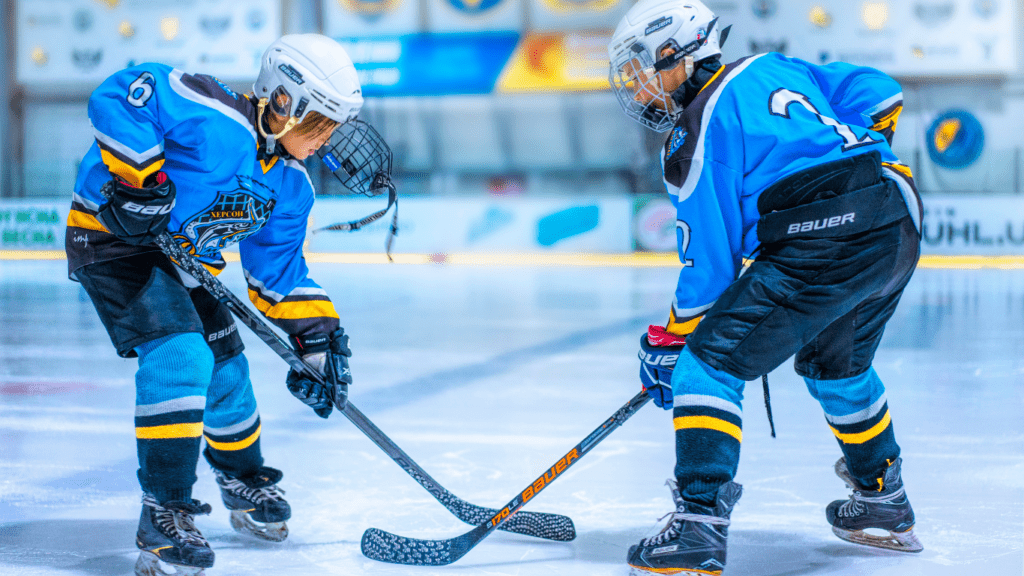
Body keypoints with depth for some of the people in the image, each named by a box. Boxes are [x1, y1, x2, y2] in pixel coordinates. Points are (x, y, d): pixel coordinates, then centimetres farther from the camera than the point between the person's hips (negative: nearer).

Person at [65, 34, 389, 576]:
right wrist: (139, 178, -37)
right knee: (179, 355, -25)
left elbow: (278, 273, 8)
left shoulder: (290, 186, 0)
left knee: (225, 370, 14)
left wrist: (318, 338, 1)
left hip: (184, 260, 9)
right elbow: (116, 96, -33)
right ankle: (162, 516, -21)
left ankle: (244, 480, 43)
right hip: (111, 234, -9)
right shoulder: (215, 118, -27)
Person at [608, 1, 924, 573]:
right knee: (835, 363, 31)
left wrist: (669, 344, 8)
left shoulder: (699, 132, -2)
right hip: (901, 230, 9)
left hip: (820, 247, -9)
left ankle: (700, 526, -14)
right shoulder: (774, 69, 20)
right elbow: (881, 92, 22)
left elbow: (710, 260, -3)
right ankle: (886, 507, 44)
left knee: (711, 361, -4)